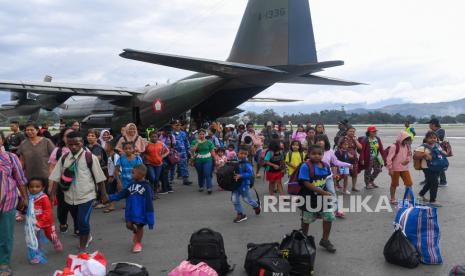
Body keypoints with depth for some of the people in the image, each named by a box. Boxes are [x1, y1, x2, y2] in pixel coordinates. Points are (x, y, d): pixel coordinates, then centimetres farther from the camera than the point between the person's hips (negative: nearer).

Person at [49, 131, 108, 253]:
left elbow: (99, 177, -7)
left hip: (86, 196, -5)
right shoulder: (64, 158, 1)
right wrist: (52, 194, -4)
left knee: (83, 221, -9)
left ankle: (82, 247, 9)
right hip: (70, 197, 5)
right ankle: (87, 237, 46)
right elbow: (56, 177, 1)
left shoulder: (90, 157, -12)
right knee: (78, 221, 19)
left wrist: (103, 194, -3)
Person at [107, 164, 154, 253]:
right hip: (131, 210, 5)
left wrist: (150, 219, -17)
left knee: (140, 226, 11)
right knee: (129, 225, 9)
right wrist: (110, 197, 0)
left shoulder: (146, 187, -18)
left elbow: (149, 203, -17)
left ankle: (138, 243, 33)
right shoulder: (132, 185, 1)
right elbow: (122, 194, 8)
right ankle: (136, 233, 42)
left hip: (141, 212, -5)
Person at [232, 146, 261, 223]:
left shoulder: (247, 164, -17)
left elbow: (250, 174, -27)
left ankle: (256, 206, 42)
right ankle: (240, 214, 17)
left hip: (244, 185, -5)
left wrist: (240, 176, -35)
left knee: (247, 199, 10)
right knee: (234, 199, 1)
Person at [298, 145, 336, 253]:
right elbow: (306, 183, -23)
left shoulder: (325, 166, -1)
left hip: (323, 197, 5)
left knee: (329, 217, 2)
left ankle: (325, 240, 21)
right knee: (306, 220, 12)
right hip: (309, 198, -4)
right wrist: (323, 192, -24)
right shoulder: (305, 166, -19)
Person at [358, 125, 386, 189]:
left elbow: (381, 149, 6)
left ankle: (371, 181, 31)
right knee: (368, 171, 5)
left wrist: (384, 158, 4)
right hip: (368, 159, -6)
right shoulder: (365, 140, -15)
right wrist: (362, 159, -22)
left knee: (378, 169, 9)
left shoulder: (378, 139, 4)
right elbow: (362, 150, -17)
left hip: (376, 158, 6)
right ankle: (367, 184, 22)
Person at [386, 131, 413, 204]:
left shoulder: (407, 146, 4)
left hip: (405, 168, 6)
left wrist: (407, 160, -5)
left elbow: (409, 155, 17)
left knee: (409, 183, 2)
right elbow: (389, 158, -16)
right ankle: (392, 199, 22)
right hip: (395, 169, -6)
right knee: (394, 184, 7)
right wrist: (390, 169, -16)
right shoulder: (394, 146, -16)